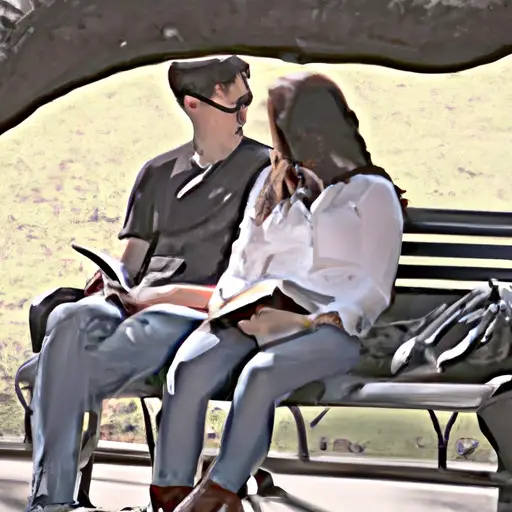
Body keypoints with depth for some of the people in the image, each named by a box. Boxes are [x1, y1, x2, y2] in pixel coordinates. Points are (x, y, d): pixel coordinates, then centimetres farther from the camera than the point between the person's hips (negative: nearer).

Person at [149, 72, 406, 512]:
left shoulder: (372, 192, 9)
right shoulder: (273, 184, 26)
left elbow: (374, 292, 0)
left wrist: (309, 321, -15)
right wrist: (230, 300, -3)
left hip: (329, 328, -4)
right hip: (256, 318, 4)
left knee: (260, 374, -36)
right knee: (189, 368, -28)